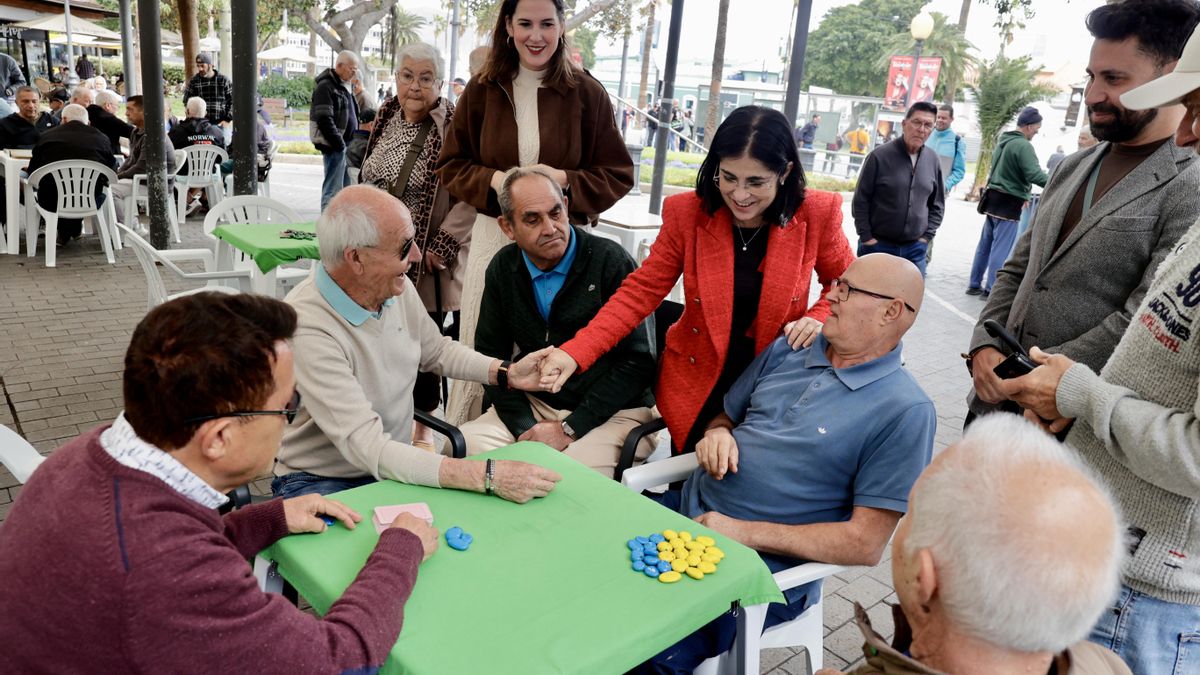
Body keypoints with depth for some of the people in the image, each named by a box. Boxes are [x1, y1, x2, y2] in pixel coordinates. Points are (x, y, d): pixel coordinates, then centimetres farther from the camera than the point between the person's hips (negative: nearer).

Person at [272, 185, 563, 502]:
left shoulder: (397, 288, -5)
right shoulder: (308, 328, -28)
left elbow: (436, 350, 16)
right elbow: (369, 450, -31)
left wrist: (507, 373, -1)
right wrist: (488, 476, -36)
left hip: (394, 465, 6)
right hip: (321, 481, -6)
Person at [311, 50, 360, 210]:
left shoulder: (345, 87, 19)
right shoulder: (325, 87, -10)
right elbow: (324, 120, -18)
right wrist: (339, 143, -18)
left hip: (345, 144, 9)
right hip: (334, 146, -9)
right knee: (333, 189, -8)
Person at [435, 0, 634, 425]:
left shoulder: (586, 92, 0)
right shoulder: (483, 90, 5)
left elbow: (618, 176, 3)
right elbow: (451, 166, 10)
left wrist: (565, 180, -14)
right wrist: (492, 180, -10)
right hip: (494, 235, 2)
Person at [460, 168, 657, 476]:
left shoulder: (611, 261, -12)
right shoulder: (503, 268, 4)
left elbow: (638, 362, -14)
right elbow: (491, 355, 8)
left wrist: (570, 429, -16)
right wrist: (524, 427, -7)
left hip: (613, 413, -4)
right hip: (534, 406, 5)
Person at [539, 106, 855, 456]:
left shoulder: (817, 214, -12)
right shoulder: (687, 213, -13)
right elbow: (641, 291, -11)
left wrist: (819, 318, -18)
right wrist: (575, 352, -22)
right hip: (697, 385, 0)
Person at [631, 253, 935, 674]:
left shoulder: (905, 412, -11)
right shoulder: (788, 349, 8)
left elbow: (866, 544, -14)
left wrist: (746, 533, -17)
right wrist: (718, 432, -5)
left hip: (757, 569, -6)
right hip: (688, 509, 6)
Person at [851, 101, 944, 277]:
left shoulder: (933, 160, 5)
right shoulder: (880, 156, -7)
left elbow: (937, 204, 13)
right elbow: (860, 200, -5)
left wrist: (926, 237, 4)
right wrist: (866, 237, -8)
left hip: (914, 249, 3)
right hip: (877, 245, -3)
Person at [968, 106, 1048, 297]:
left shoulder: (1003, 141, 13)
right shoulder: (1023, 146, -16)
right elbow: (1035, 175, -23)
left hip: (993, 198, 9)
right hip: (1008, 203, -9)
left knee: (985, 245, 13)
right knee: (1001, 249, -4)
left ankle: (974, 284, 18)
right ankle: (991, 288, -1)